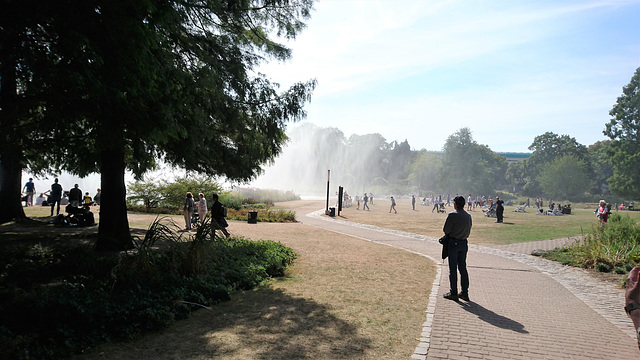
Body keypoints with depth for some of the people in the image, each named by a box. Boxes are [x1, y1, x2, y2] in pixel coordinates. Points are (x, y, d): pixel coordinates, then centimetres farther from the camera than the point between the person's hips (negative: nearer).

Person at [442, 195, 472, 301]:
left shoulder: (452, 215, -14)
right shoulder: (468, 216, 6)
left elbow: (446, 230, -13)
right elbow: (468, 231, 11)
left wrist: (448, 235, 7)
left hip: (453, 243, -6)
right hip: (464, 243, 6)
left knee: (453, 269, 1)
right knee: (463, 268, 12)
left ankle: (453, 293, 6)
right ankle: (464, 292, 16)